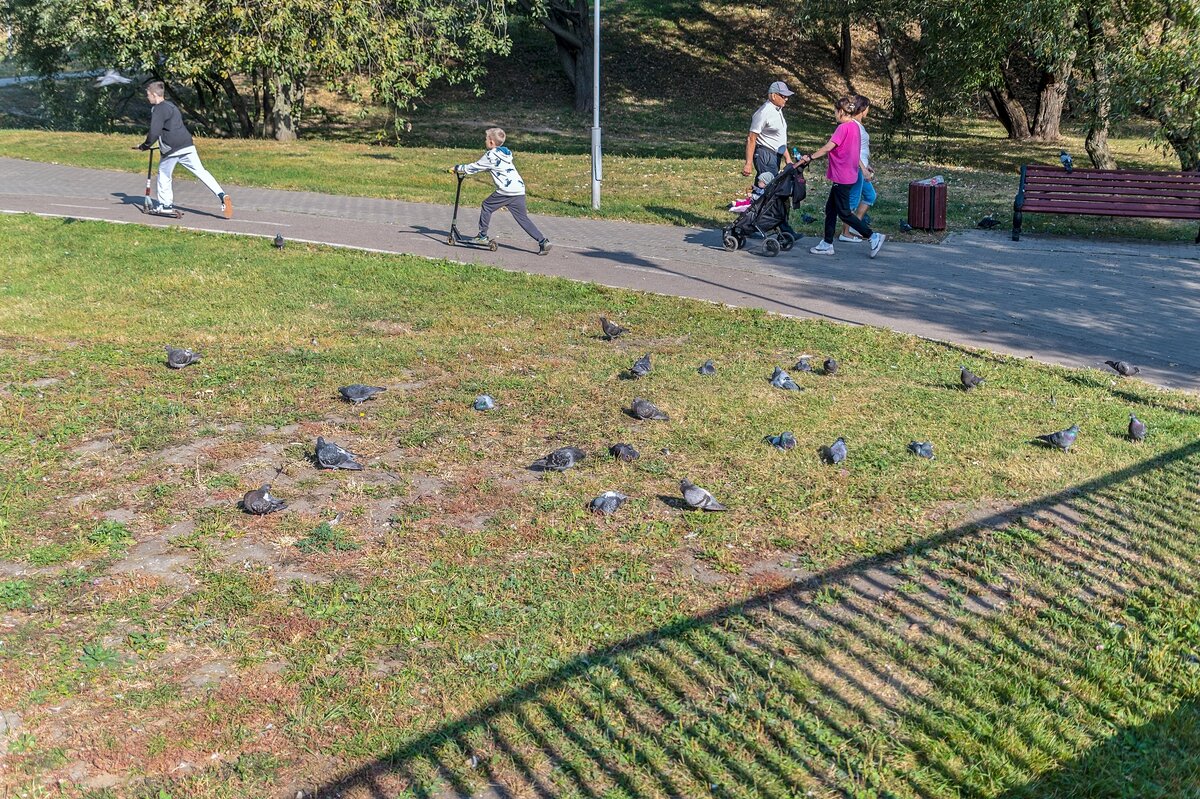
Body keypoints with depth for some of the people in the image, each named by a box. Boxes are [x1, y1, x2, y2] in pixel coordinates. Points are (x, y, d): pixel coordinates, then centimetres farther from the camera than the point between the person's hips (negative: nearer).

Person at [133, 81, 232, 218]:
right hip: (187, 145, 8)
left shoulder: (159, 109, -8)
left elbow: (154, 132, -16)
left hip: (171, 149, -7)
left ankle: (166, 205, 15)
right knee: (201, 171, 2)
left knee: (164, 174, 11)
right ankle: (222, 195, -12)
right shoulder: (170, 105, 21)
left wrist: (145, 145, -1)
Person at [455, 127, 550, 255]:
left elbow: (476, 167, 5)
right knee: (523, 219, 7)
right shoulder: (505, 153, 22)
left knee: (487, 206, 12)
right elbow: (485, 167, 34)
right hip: (519, 190, 8)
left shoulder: (491, 155, -3)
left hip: (506, 191, -8)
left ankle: (482, 236, 18)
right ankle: (543, 241, -4)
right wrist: (465, 169, 37)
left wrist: (458, 168, 20)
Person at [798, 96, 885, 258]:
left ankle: (873, 236, -2)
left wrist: (810, 158, -19)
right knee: (830, 208, 14)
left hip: (842, 177, -10)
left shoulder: (843, 127, -18)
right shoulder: (854, 126, 11)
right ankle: (827, 244, 18)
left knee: (844, 213, -3)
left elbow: (828, 147, -24)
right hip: (850, 175, 10)